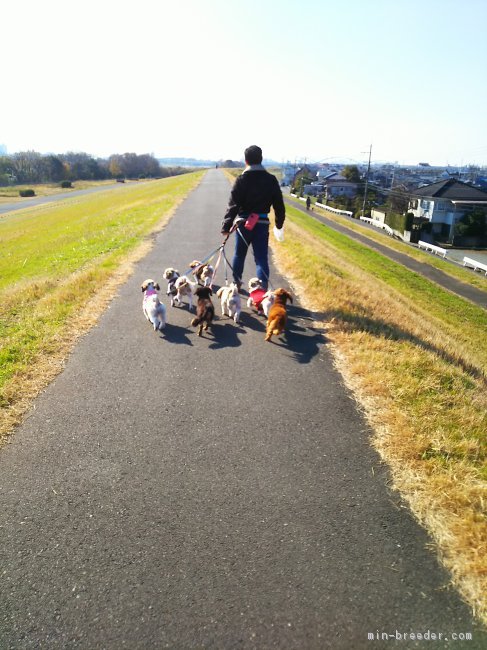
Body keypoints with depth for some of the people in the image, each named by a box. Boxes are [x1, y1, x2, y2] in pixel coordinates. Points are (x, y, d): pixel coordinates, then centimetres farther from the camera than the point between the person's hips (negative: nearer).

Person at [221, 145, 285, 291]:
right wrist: (279, 223, 18)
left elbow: (233, 205, -12)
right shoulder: (271, 179, 1)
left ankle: (236, 283, 35)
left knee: (239, 254, 19)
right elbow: (279, 204, 6)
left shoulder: (242, 179, -8)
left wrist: (226, 226, -11)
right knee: (261, 257, 3)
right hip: (262, 223, 1)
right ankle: (263, 287, -6)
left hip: (244, 222, -1)